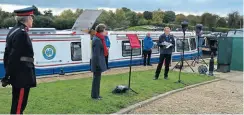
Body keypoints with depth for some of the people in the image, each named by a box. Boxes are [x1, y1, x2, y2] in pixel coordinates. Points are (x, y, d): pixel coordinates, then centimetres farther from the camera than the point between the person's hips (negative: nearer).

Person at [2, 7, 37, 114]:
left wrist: (8, 73, 16)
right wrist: (8, 74, -15)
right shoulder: (22, 33, -18)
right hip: (22, 75, -10)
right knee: (20, 104, -2)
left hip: (17, 75, 10)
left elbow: (7, 53, 14)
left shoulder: (13, 31, 13)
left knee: (17, 103, 19)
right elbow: (14, 56, -21)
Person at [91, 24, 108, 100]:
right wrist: (98, 64, -21)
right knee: (97, 78, -1)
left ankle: (96, 94, 27)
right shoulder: (97, 40, -20)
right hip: (98, 62, -10)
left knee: (97, 78, 16)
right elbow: (97, 54, -22)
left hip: (99, 62, 10)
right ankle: (94, 96, 10)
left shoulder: (99, 39, 12)